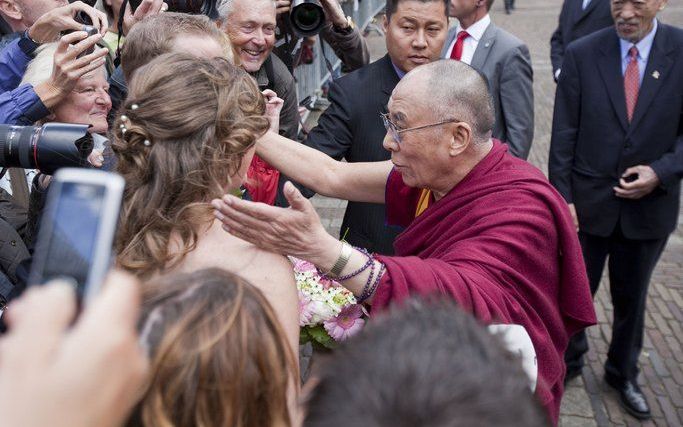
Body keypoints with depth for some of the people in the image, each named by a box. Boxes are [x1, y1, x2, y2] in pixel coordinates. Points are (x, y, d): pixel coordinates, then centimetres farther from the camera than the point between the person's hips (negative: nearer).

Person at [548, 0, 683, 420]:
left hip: (649, 205, 1)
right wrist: (563, 198, -9)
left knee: (632, 296, 19)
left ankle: (624, 373, 41)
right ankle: (568, 358, 40)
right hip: (588, 201, -1)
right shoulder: (582, 54, -9)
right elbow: (564, 135, -6)